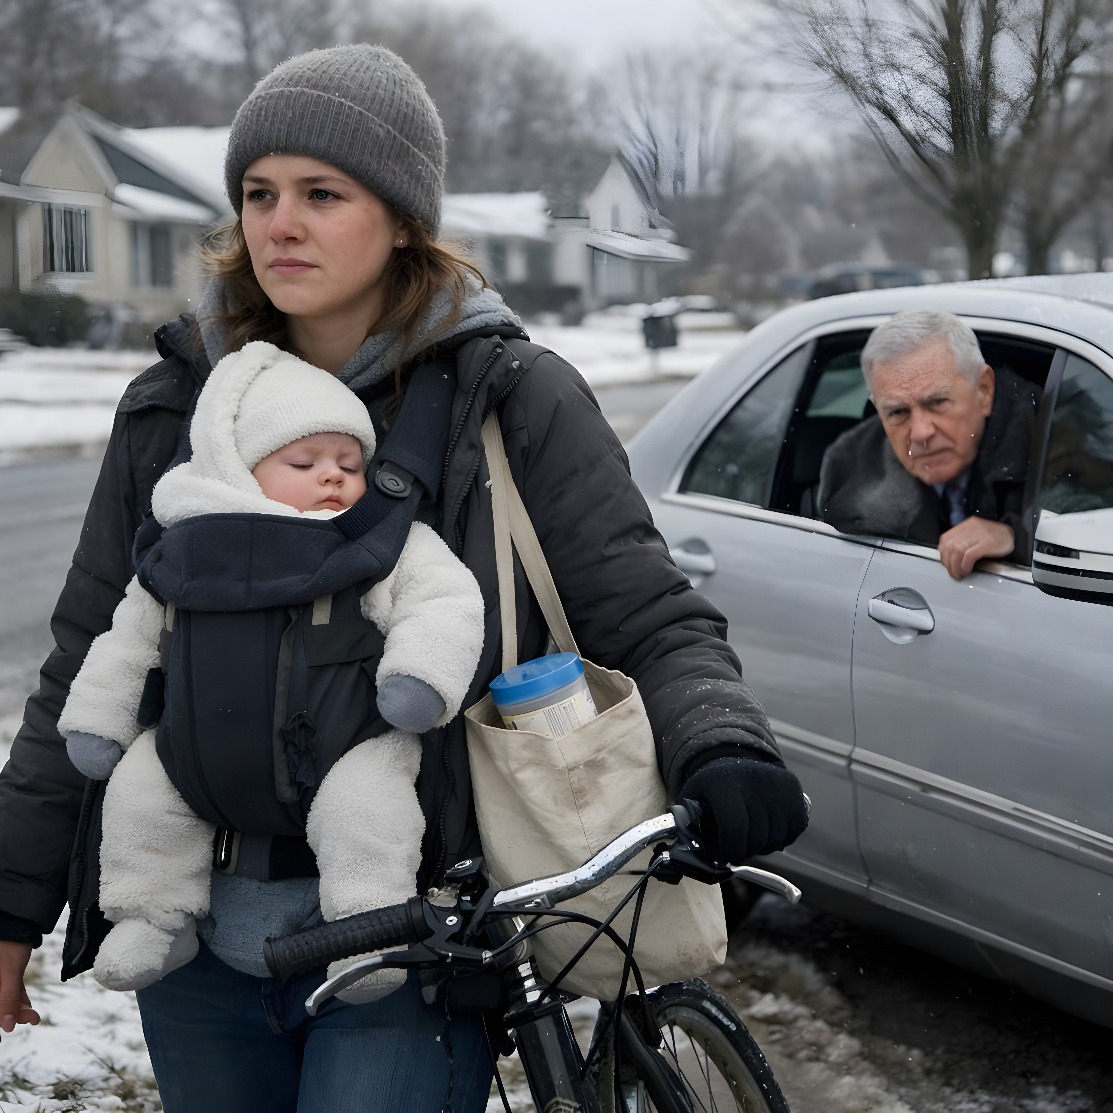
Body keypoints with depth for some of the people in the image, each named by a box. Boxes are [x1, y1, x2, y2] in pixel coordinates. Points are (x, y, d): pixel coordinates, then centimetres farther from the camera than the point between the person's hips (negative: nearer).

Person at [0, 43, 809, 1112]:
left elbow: (652, 622, -4)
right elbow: (89, 666, 11)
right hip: (199, 942, 4)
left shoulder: (516, 399, -4)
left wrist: (726, 752, -26)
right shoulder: (179, 403, 6)